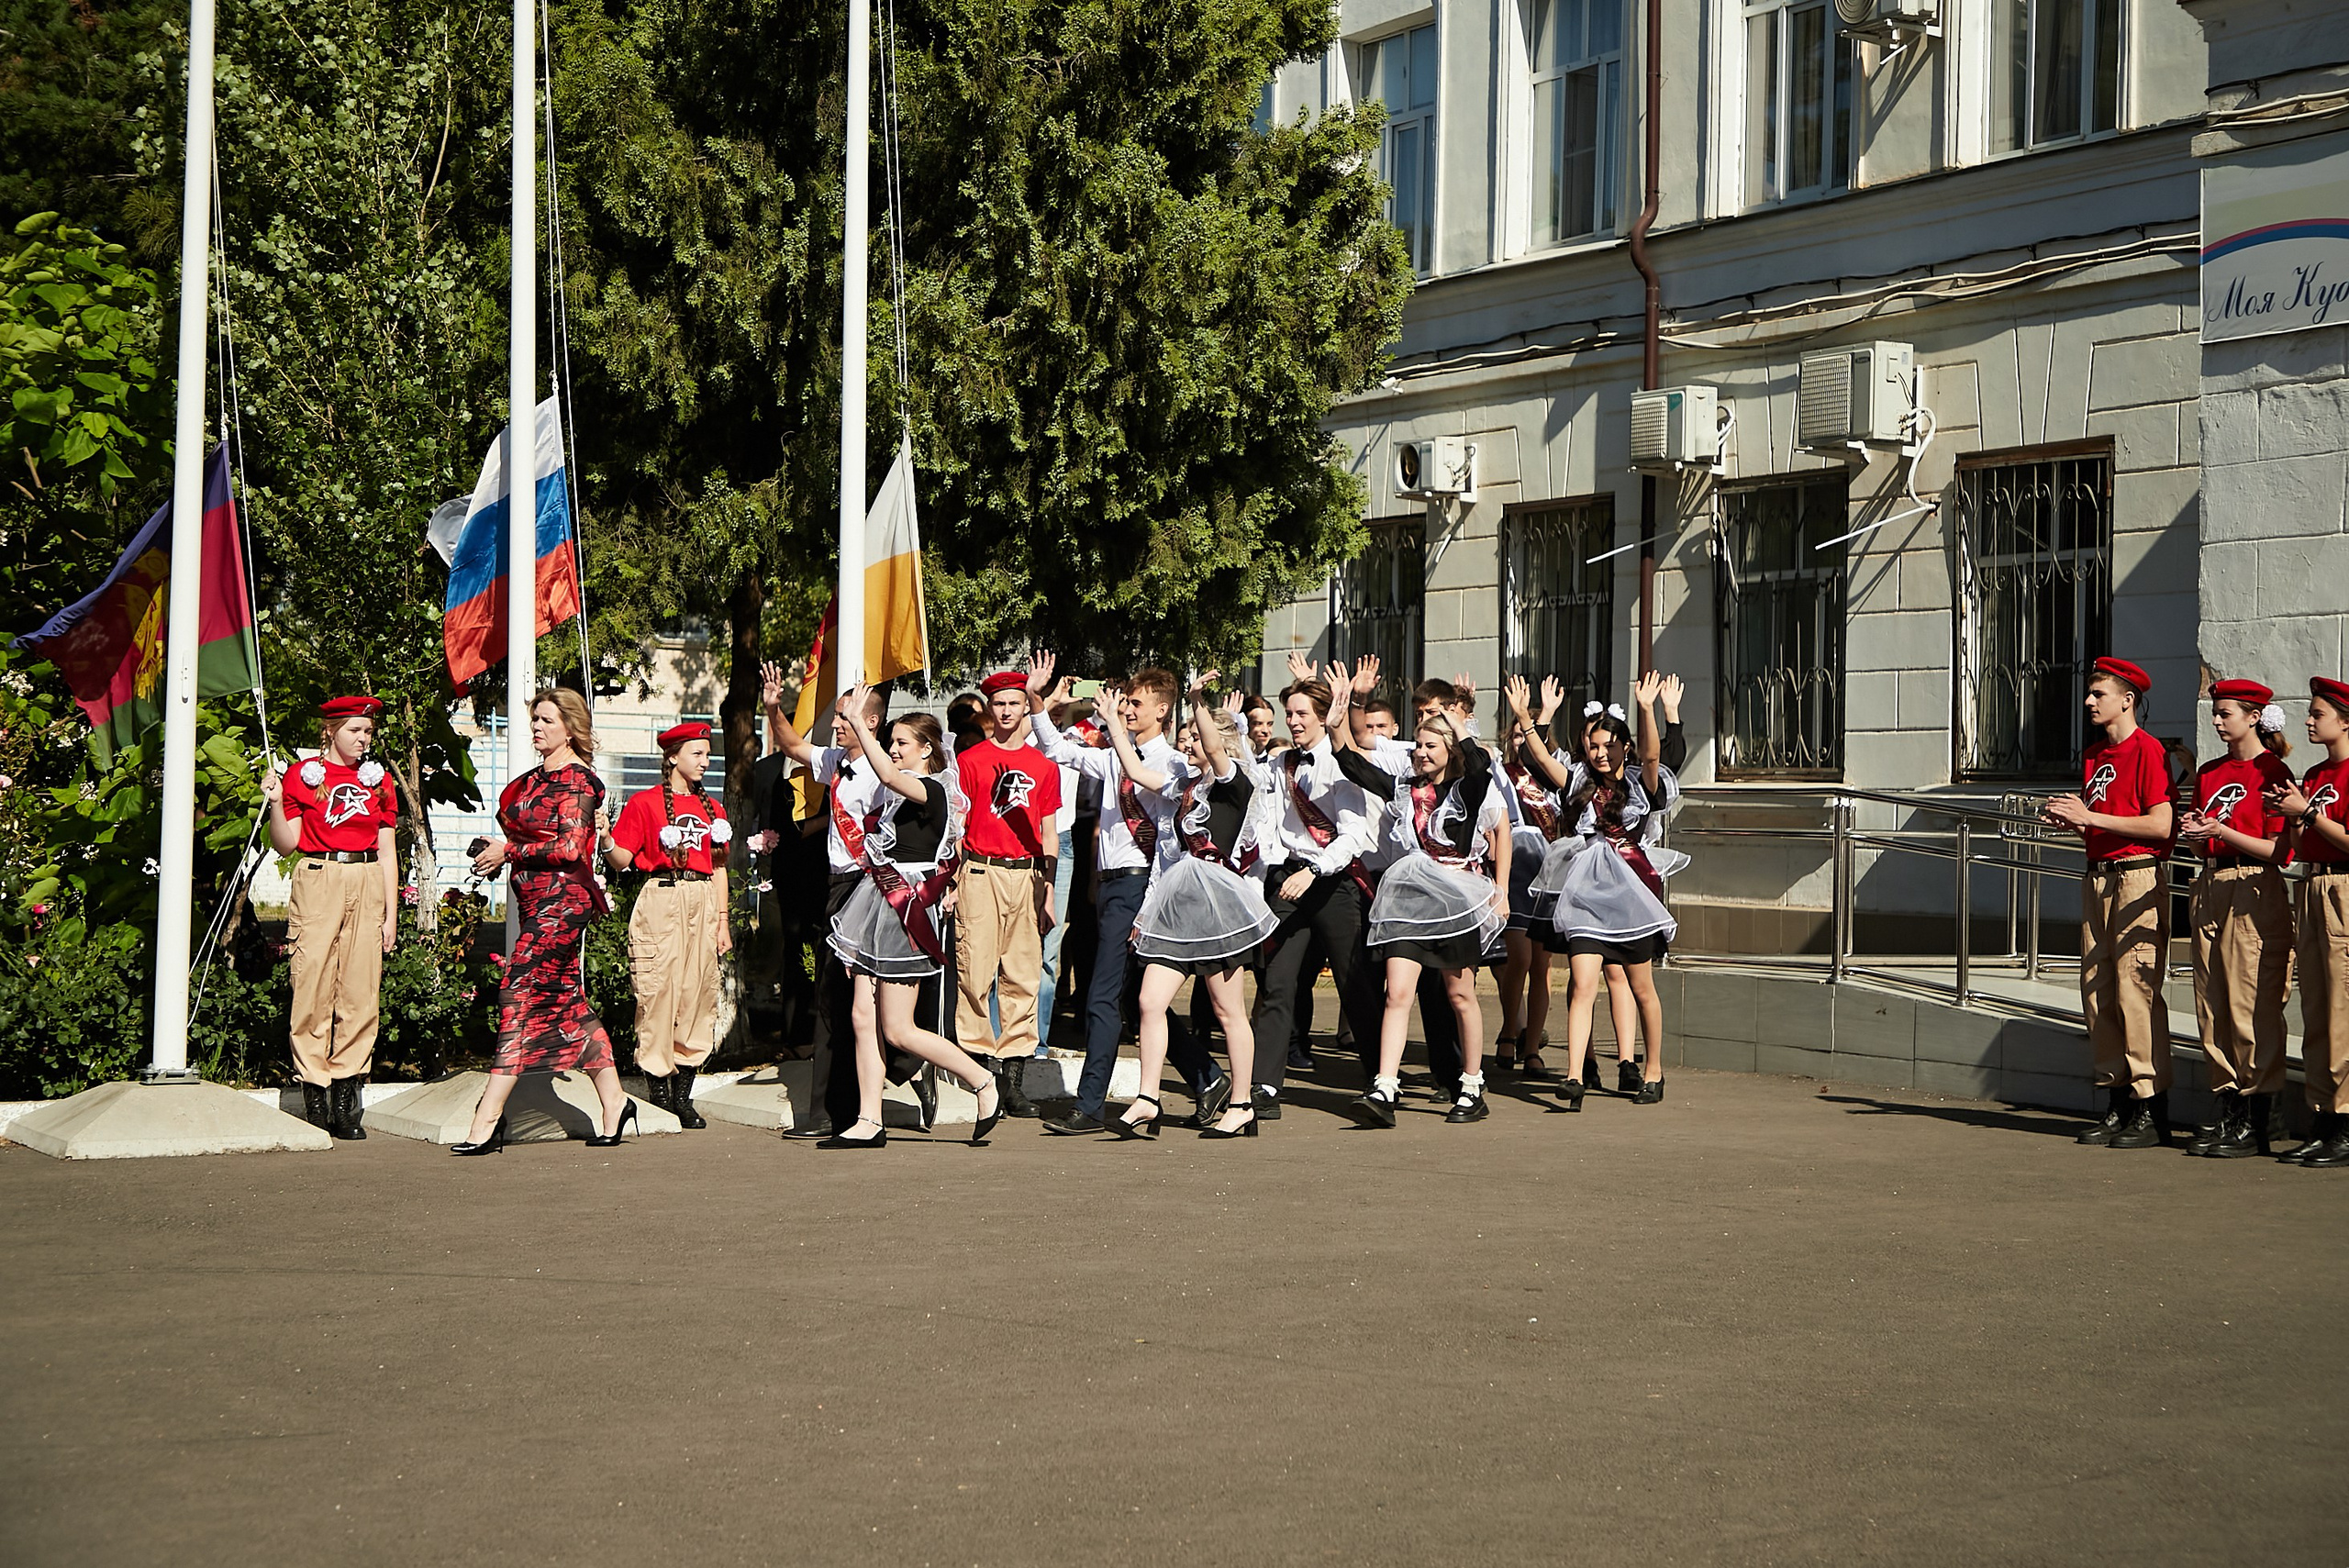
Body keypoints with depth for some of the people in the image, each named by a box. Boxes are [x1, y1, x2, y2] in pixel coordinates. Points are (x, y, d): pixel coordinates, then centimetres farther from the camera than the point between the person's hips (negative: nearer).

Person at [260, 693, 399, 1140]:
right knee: (314, 987, -7)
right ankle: (315, 1094, -3)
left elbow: (387, 853, 13)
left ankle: (346, 1098, 1)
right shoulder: (304, 776, 4)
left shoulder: (378, 781, 14)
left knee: (361, 990, -2)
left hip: (368, 885, 3)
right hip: (318, 881, -3)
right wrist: (275, 804, -14)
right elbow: (286, 845, 3)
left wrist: (391, 915, 8)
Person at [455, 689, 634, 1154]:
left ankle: (487, 1120, -15)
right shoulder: (534, 779, 18)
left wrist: (509, 851, -12)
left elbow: (569, 846, -17)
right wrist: (498, 854, 9)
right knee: (567, 1001, 10)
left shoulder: (576, 780, -9)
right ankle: (613, 1104, 16)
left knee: (519, 995, -13)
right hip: (538, 902, 10)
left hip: (561, 901, -10)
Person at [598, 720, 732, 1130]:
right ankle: (659, 1092, -3)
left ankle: (683, 1095, 5)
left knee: (698, 994, 1)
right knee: (658, 993, -8)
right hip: (661, 900, -5)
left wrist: (723, 921, 12)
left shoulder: (712, 809, 18)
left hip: (704, 903, 5)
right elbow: (622, 860, -4)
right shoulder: (644, 803, 2)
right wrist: (606, 841, -25)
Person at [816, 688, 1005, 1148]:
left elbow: (887, 775, -30)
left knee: (898, 1029, -7)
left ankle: (985, 1084, 5)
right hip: (877, 907, 9)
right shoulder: (897, 797, 14)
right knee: (864, 1019, 4)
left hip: (905, 913, -9)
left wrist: (858, 721, -27)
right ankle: (869, 1122, 6)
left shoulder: (933, 791, -13)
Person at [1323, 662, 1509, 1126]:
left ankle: (1473, 1089, 20)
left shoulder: (1471, 787, -3)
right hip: (1408, 896, 3)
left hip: (1459, 896, -3)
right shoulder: (1404, 785, 8)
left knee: (1459, 994, 5)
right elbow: (1352, 763, 2)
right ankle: (1383, 1091, -15)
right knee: (1398, 992, -8)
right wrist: (1337, 721, -8)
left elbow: (1500, 828, -17)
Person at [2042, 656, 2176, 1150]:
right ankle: (2117, 1103, 13)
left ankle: (2151, 1111, -6)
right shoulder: (2093, 754, 18)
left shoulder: (2147, 749, -8)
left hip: (2138, 877, -9)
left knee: (2136, 991, -10)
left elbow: (2161, 825, -16)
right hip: (2097, 877, 9)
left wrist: (2091, 817, -14)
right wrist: (2070, 819, 5)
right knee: (2097, 993, 7)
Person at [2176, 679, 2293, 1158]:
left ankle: (2255, 1123, -4)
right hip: (2212, 886, 8)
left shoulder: (2273, 772, -6)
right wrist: (2192, 833, -1)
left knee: (2252, 1007, -7)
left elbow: (2280, 850, -11)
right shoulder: (2209, 773, 15)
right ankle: (2226, 1112, 13)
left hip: (2255, 893, -8)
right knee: (2212, 1006, 6)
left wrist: (2223, 831, -19)